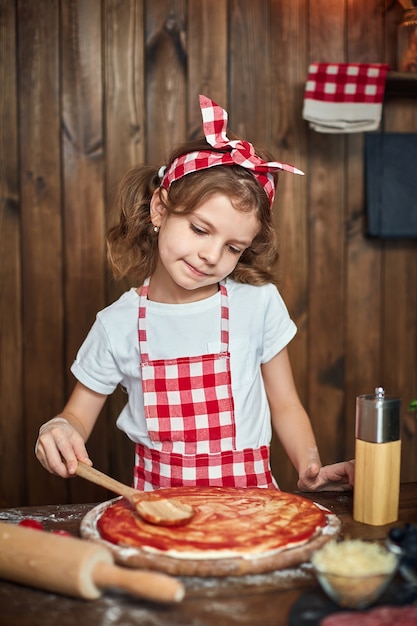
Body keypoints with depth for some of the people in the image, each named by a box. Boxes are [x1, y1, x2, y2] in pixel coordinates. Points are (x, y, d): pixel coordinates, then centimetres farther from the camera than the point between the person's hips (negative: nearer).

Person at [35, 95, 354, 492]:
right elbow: (78, 416, 8)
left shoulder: (259, 303, -4)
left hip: (248, 495, -1)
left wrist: (311, 471, -11)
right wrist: (57, 431, -14)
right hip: (157, 501, 1)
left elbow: (285, 407, 4)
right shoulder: (118, 325, -2)